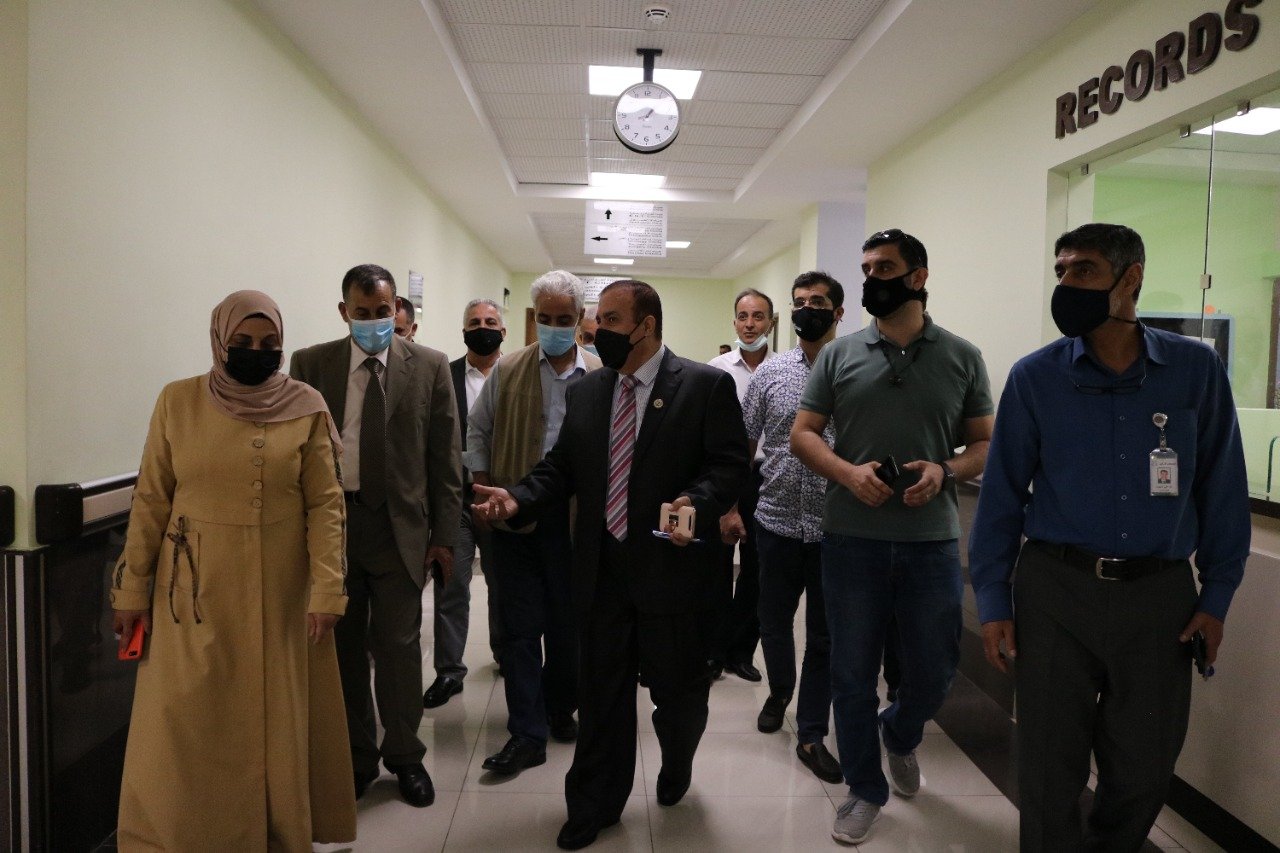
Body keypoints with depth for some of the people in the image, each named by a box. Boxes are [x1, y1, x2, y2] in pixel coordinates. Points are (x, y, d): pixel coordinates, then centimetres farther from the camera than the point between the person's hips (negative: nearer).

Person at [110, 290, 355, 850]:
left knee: (276, 721, 9)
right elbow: (151, 501, 3)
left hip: (279, 592, 0)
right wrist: (133, 589, 2)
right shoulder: (178, 401, -1)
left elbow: (325, 504, -4)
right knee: (184, 727, 6)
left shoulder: (306, 408, -3)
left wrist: (327, 590, -10)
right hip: (195, 589, 1)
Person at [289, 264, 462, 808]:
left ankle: (404, 756, 27)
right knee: (342, 648, 12)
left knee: (398, 646, 6)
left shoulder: (429, 367, 0)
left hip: (400, 528, -1)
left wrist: (444, 535, -2)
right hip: (330, 524, 2)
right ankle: (355, 757, 31)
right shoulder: (309, 364, 2)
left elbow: (445, 457, 1)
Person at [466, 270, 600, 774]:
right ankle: (527, 734, 11)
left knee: (568, 623, 12)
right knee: (520, 627, 3)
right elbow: (478, 433, 10)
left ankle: (560, 710, 32)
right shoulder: (507, 372, 4)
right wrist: (486, 492, 2)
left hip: (575, 518, 0)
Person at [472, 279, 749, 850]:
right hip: (602, 569, 4)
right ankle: (595, 805, 31)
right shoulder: (585, 392, 10)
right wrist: (519, 498, -5)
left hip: (672, 567, -3)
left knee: (677, 687, 14)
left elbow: (729, 463, -10)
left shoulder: (706, 385, -6)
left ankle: (676, 767, 46)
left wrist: (697, 504, -27)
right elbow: (561, 468, 11)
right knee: (602, 693, 13)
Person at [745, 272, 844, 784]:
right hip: (777, 522, 2)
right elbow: (744, 445, 7)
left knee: (825, 635, 8)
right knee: (774, 621, 16)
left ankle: (811, 734, 23)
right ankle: (780, 692, 44)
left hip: (835, 528, -2)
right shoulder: (769, 373, 3)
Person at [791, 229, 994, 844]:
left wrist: (946, 471, -13)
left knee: (934, 672, 11)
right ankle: (866, 789, 30)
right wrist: (847, 472, -14)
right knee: (852, 672, 9)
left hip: (932, 540, 0)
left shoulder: (961, 357, 4)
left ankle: (900, 736, 45)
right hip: (852, 539, 0)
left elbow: (984, 443, 8)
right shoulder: (840, 355, 5)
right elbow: (802, 434, 5)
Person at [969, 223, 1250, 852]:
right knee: (1048, 767, 9)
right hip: (1054, 588, -1)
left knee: (1143, 771, 16)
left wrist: (1217, 596, 3)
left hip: (1160, 593, 2)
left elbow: (1222, 487, 4)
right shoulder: (1035, 377, -5)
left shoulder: (1196, 370, -2)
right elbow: (1002, 493, -2)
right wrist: (992, 600, -3)